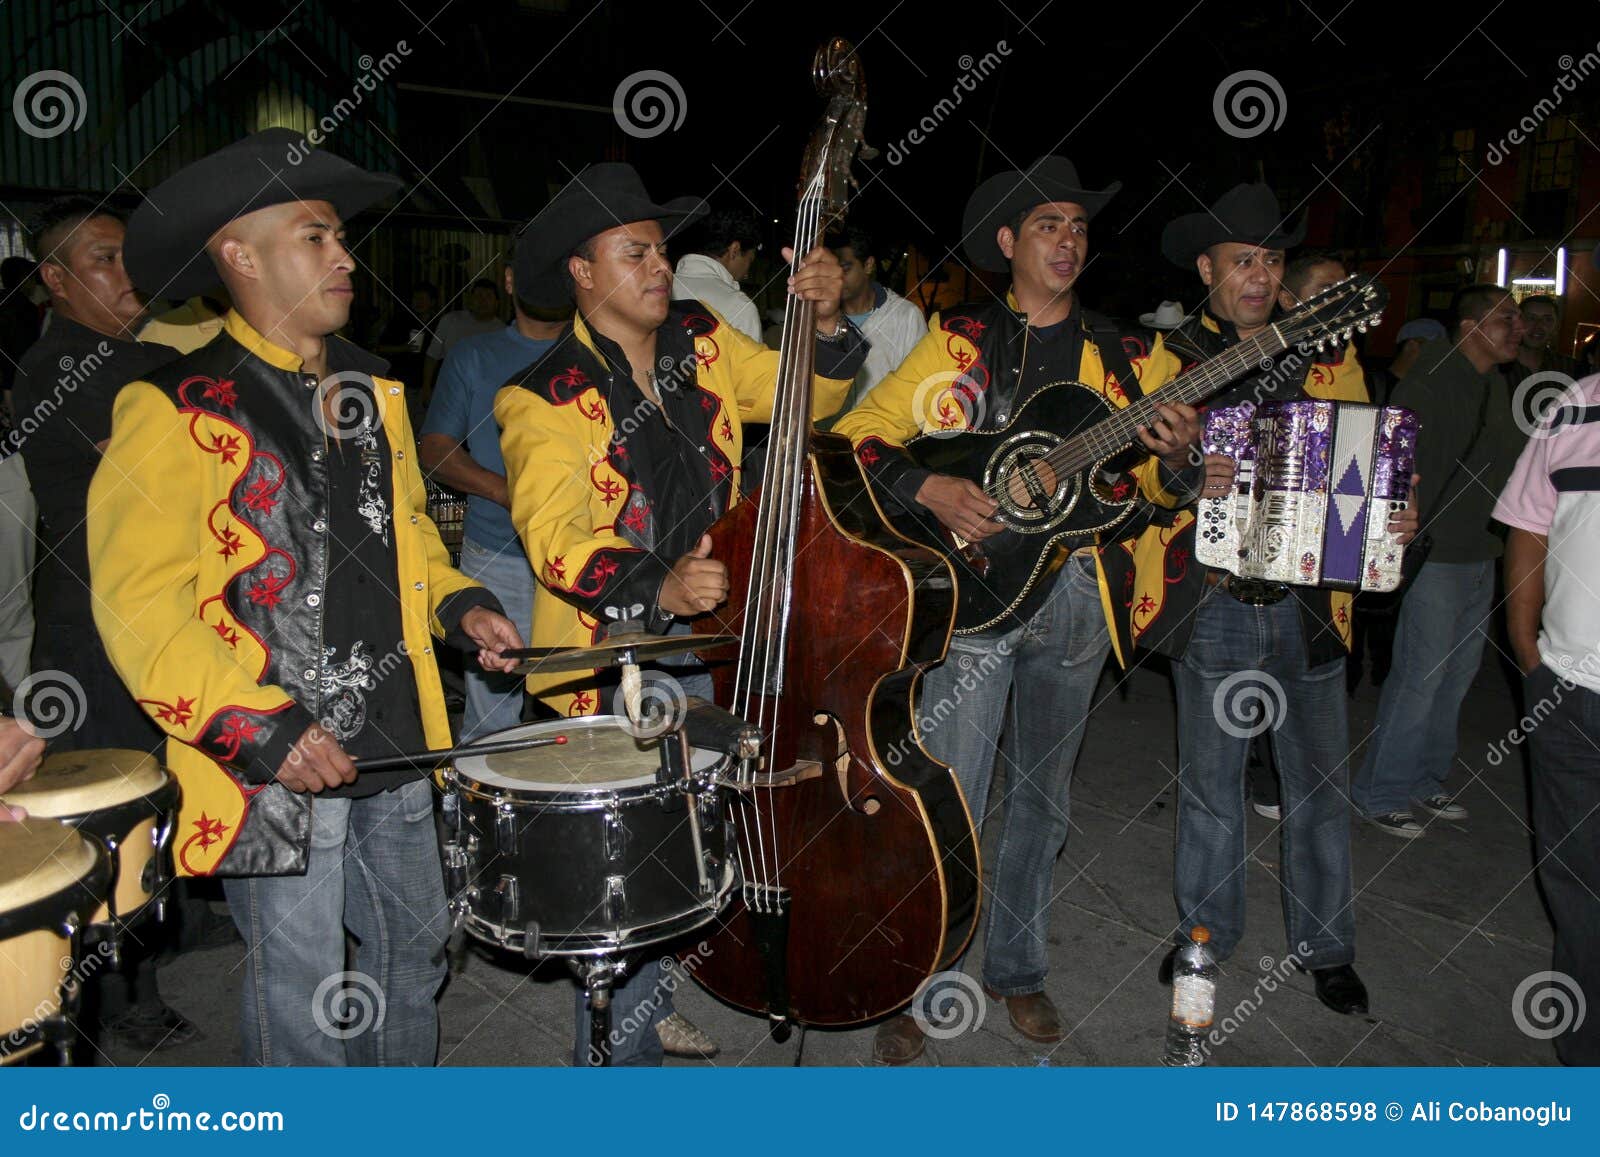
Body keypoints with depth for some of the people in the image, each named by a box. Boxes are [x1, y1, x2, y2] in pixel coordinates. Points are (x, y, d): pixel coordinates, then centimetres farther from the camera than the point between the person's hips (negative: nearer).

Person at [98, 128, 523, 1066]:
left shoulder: (370, 389, 10)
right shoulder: (176, 412, -13)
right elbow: (140, 605, -17)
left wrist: (460, 607, 3)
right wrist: (261, 729, -22)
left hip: (392, 743, 7)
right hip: (274, 765, -7)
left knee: (416, 946, 21)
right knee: (304, 1006, 7)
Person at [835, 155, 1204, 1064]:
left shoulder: (1125, 355, 9)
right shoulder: (958, 340, 2)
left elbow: (1158, 487, 10)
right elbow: (860, 434, -2)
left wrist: (1175, 459, -13)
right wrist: (933, 490, -18)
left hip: (1076, 590, 4)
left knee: (1043, 798, 15)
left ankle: (1017, 968, 33)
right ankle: (913, 994, 12)